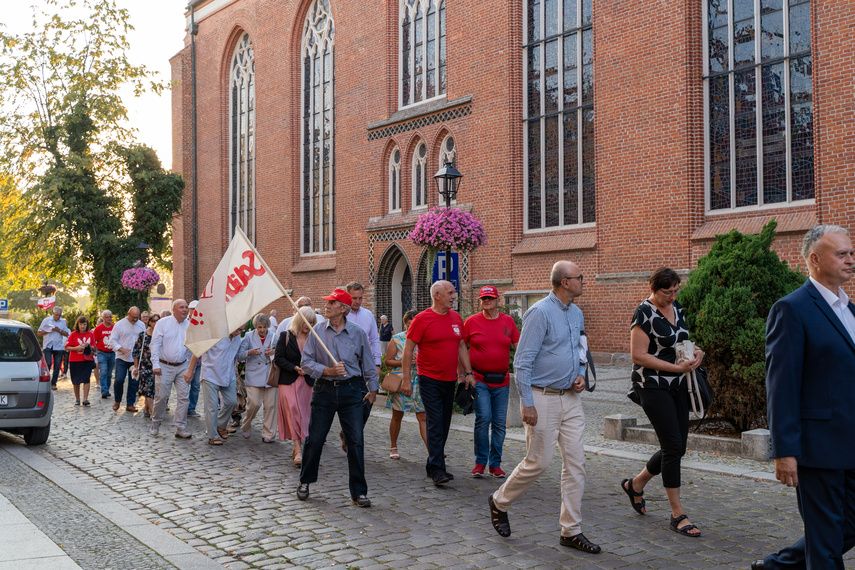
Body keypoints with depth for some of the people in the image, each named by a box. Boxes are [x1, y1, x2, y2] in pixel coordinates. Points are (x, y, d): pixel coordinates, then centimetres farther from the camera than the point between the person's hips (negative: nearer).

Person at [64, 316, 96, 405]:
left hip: (87, 360, 0)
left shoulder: (90, 334, 6)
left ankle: (85, 399, -14)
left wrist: (89, 346, -12)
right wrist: (76, 348, -17)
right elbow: (67, 347, -1)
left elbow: (94, 349, 8)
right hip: (75, 361, 0)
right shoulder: (73, 334, 1)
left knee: (86, 379, -12)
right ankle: (77, 399, 19)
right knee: (76, 381, 7)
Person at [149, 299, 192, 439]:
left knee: (184, 397, -2)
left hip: (182, 367, 3)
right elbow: (155, 344, -6)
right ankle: (156, 423, 21)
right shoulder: (163, 323, -3)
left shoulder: (190, 326, 7)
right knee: (161, 396, -1)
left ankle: (180, 428, 4)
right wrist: (155, 365, -12)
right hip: (164, 366, -3)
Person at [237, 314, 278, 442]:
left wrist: (274, 352, -7)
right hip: (254, 376, -2)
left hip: (270, 375, 2)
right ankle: (245, 428, 16)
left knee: (270, 405, -2)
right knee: (254, 403, -10)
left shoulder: (274, 336, 7)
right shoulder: (249, 336, 4)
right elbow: (239, 356, 2)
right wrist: (250, 352, -17)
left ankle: (267, 434, 9)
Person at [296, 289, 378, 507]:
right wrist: (328, 370, -13)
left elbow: (367, 363, 11)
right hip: (324, 389, 0)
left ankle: (358, 491, 6)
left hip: (350, 390, 0)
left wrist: (373, 388, 16)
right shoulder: (317, 331, 1)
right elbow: (306, 362, 1)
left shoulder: (357, 332, 1)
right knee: (315, 438, 6)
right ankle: (305, 481, 28)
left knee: (356, 441, -3)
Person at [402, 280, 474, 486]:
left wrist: (468, 372, 12)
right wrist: (407, 380, -12)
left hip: (450, 380, 6)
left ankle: (432, 464, 23)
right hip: (429, 379, -6)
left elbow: (461, 346, 18)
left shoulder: (456, 318, 10)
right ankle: (437, 470, -10)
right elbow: (408, 349, -8)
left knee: (444, 424, 11)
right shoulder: (422, 319, -9)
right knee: (435, 424, -10)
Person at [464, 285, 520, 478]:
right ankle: (480, 462, 2)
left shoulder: (508, 321, 7)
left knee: (499, 423, 4)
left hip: (502, 381, 3)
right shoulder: (471, 321, 1)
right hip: (478, 380, -3)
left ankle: (495, 464, 16)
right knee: (483, 418, -14)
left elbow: (518, 347, 12)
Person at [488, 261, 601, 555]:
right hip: (543, 398, -7)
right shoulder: (540, 313, -15)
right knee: (537, 462, -1)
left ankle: (571, 531, 12)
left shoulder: (577, 314, 11)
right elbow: (522, 362, -16)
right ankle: (499, 502, 25)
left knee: (575, 463, 4)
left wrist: (581, 374, 5)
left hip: (570, 399, 8)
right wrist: (527, 404, -19)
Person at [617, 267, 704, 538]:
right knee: (672, 446, -9)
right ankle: (678, 514, 0)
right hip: (652, 386, -8)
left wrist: (694, 352, 2)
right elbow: (639, 355, -18)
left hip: (677, 385, 8)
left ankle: (635, 484, 31)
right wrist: (677, 367, -21)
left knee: (677, 447, 9)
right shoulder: (644, 313, -14)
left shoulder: (676, 308, 11)